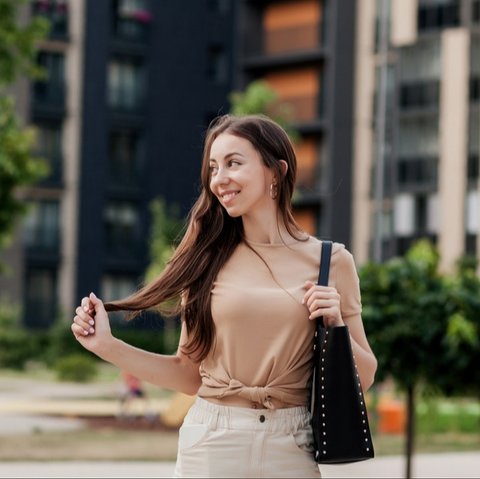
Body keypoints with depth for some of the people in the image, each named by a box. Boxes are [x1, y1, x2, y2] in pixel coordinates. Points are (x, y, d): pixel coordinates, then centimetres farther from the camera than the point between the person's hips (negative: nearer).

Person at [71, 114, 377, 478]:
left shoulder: (330, 261, 0)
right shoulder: (208, 259, 2)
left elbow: (363, 379, 5)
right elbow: (190, 375, 6)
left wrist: (335, 326, -12)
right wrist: (107, 345, 0)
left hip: (291, 449, 0)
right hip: (211, 446, 0)